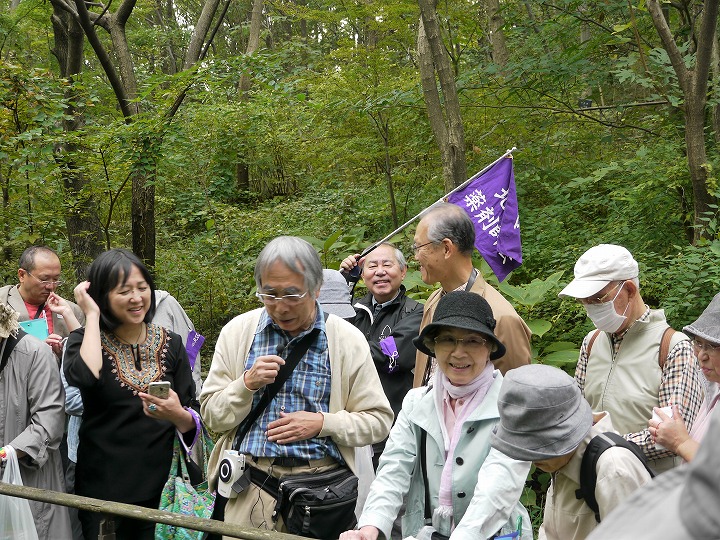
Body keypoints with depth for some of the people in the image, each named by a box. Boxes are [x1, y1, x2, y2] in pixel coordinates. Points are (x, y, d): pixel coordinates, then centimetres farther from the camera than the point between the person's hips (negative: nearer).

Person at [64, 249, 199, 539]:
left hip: (159, 484, 2)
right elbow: (83, 378, -27)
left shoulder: (170, 343, 3)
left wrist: (178, 415, -20)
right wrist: (92, 316, -16)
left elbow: (194, 422, 3)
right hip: (100, 484, -2)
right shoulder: (85, 339, -3)